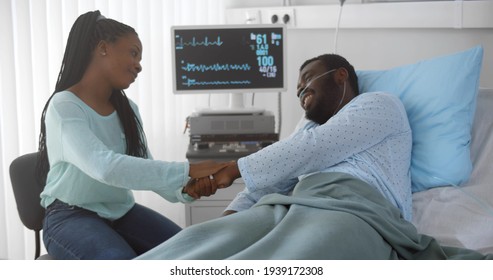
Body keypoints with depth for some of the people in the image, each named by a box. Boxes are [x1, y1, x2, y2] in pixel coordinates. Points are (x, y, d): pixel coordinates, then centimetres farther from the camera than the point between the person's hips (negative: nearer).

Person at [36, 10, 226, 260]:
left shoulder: (127, 109, 4)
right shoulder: (64, 107, -19)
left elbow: (146, 168, -3)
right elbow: (104, 167, -35)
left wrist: (186, 190, -25)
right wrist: (187, 171, -38)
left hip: (121, 211, 7)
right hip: (71, 216, -6)